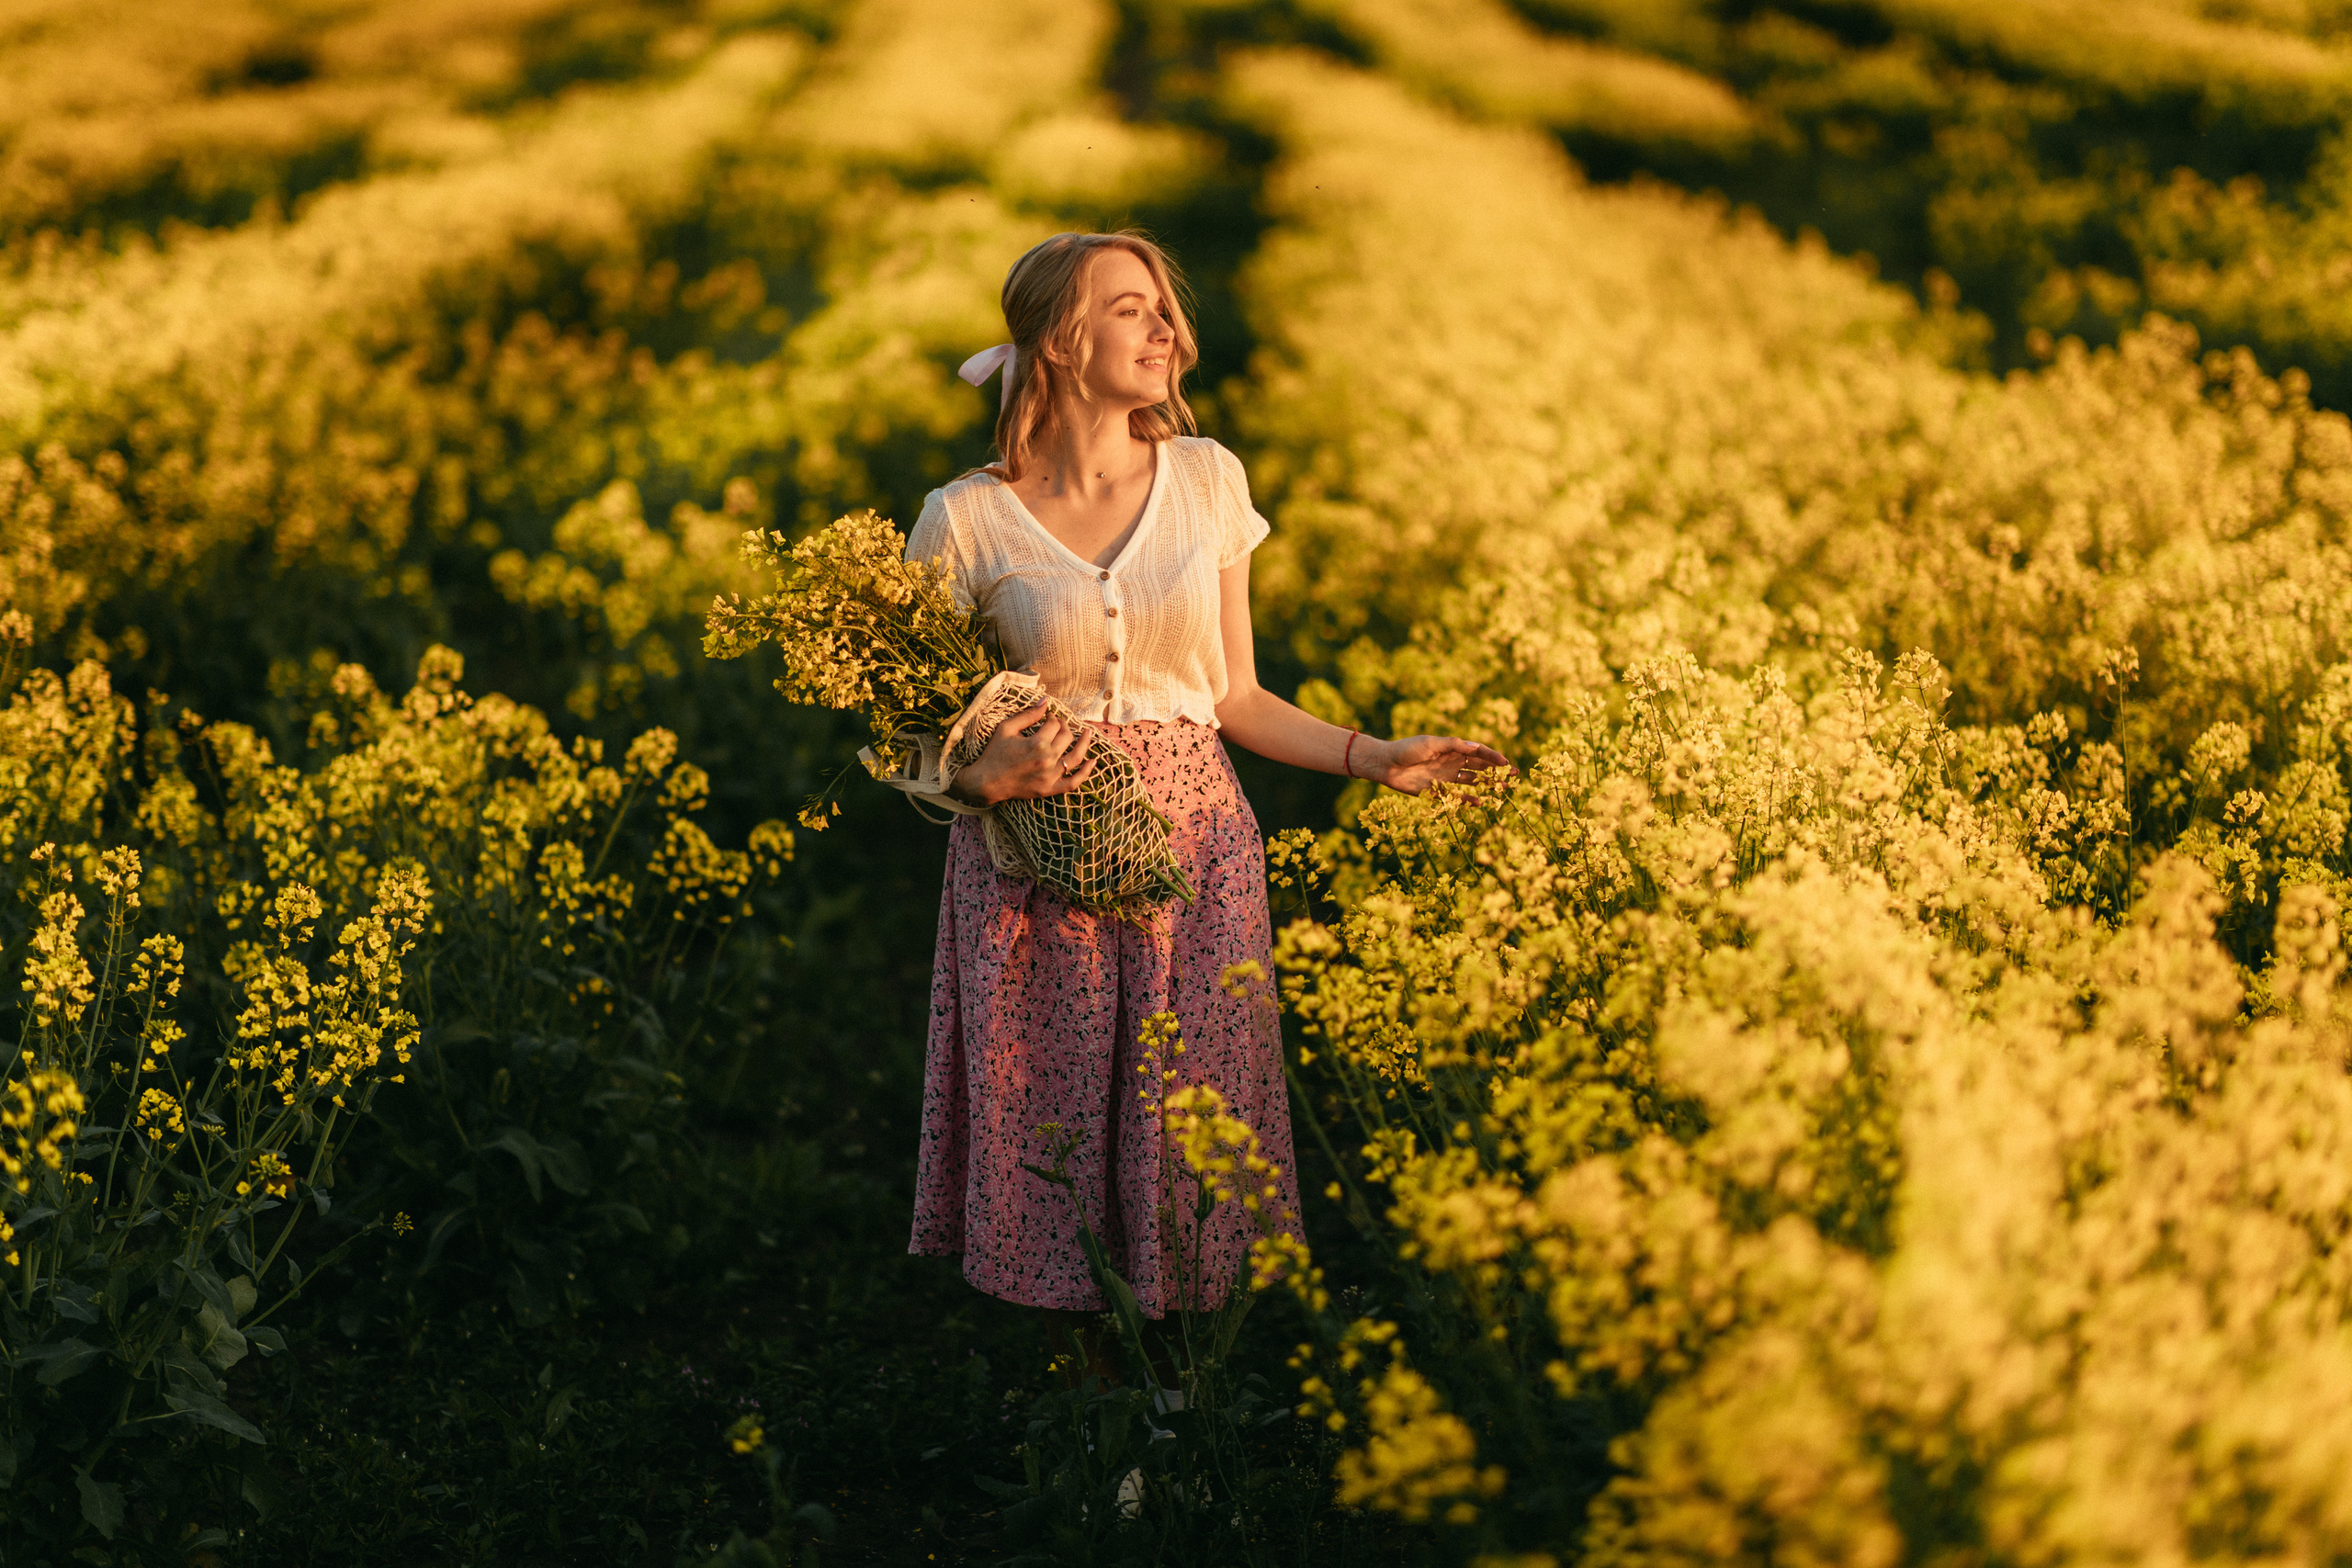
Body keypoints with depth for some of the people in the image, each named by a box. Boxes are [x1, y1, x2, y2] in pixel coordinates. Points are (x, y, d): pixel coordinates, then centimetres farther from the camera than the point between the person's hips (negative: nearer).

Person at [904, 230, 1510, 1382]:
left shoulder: (1207, 480, 4)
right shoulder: (966, 522, -5)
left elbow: (1232, 696, 11)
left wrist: (1374, 758, 3)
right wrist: (986, 778, -18)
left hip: (1194, 855, 2)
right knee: (1059, 1142, 2)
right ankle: (1082, 1372, 22)